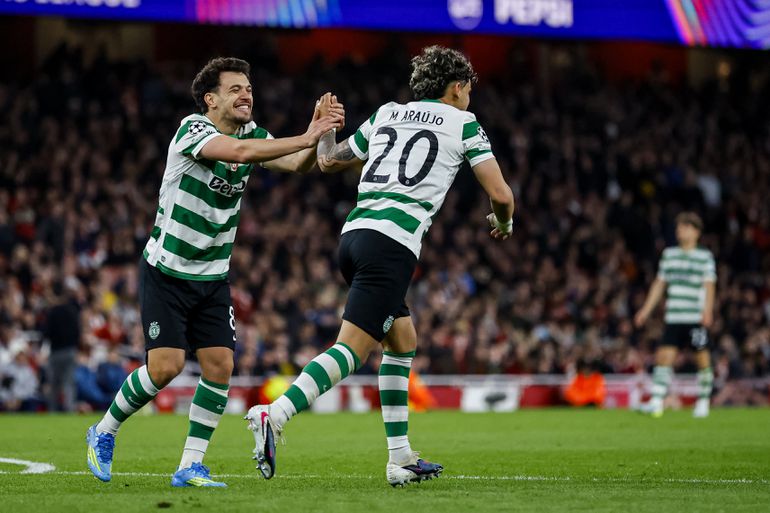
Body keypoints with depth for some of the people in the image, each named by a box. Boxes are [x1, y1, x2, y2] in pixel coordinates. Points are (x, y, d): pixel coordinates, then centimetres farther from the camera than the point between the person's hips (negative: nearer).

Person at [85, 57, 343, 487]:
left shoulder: (251, 133, 2)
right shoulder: (193, 130, -19)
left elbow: (298, 164, -10)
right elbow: (239, 151, -38)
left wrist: (319, 133, -30)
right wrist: (306, 138, -40)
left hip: (213, 277, 6)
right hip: (167, 271, -6)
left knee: (220, 366, -6)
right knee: (166, 366, -12)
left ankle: (191, 466, 3)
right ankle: (104, 433, 11)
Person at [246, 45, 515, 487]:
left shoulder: (386, 114, 23)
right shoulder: (462, 123, 9)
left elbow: (329, 162, 34)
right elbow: (500, 193, 6)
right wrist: (503, 223, 28)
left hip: (354, 233, 7)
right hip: (393, 242, -7)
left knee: (403, 340, 20)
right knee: (352, 350, -14)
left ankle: (401, 459, 19)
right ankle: (273, 416, -34)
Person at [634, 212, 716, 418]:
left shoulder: (705, 256, 2)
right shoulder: (669, 254, 14)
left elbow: (709, 285, -6)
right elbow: (659, 283, 19)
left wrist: (707, 310, -21)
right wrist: (646, 310, 16)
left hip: (697, 318, -3)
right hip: (674, 318, 3)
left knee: (702, 358, 1)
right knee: (664, 356, -8)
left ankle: (703, 402, 16)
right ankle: (656, 402, -12)